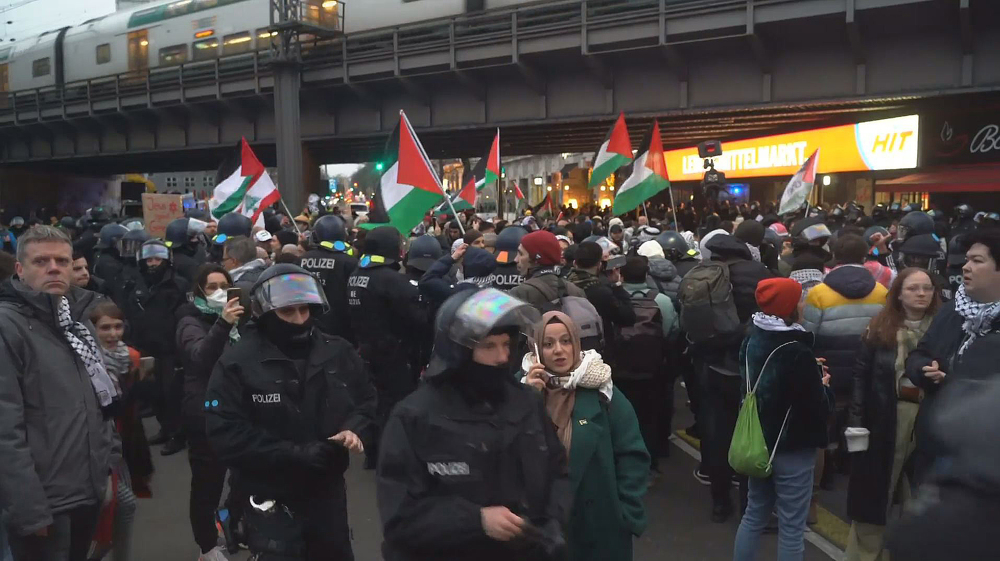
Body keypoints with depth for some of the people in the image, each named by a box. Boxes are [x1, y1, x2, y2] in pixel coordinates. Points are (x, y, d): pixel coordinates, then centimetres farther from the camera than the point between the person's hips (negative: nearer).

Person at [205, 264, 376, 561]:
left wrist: (355, 429, -16)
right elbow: (226, 436, -20)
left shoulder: (338, 352, -4)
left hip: (329, 494, 4)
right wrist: (296, 454, -27)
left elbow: (367, 402, 7)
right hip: (271, 503, -4)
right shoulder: (236, 364, -13)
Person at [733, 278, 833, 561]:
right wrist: (823, 387, 1)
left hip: (759, 442, 7)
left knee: (754, 514, 18)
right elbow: (817, 408, -20)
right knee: (791, 527, 6)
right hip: (793, 448, -7)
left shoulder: (751, 340, 0)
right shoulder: (798, 353, -24)